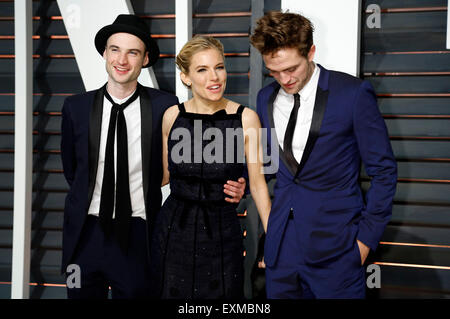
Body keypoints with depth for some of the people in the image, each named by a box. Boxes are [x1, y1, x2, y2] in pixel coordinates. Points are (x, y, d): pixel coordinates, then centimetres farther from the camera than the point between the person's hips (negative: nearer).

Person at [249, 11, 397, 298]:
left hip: (334, 244, -4)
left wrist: (366, 238, -7)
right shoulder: (266, 98, 7)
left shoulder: (354, 94, -9)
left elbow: (384, 170, -5)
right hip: (281, 243, 5)